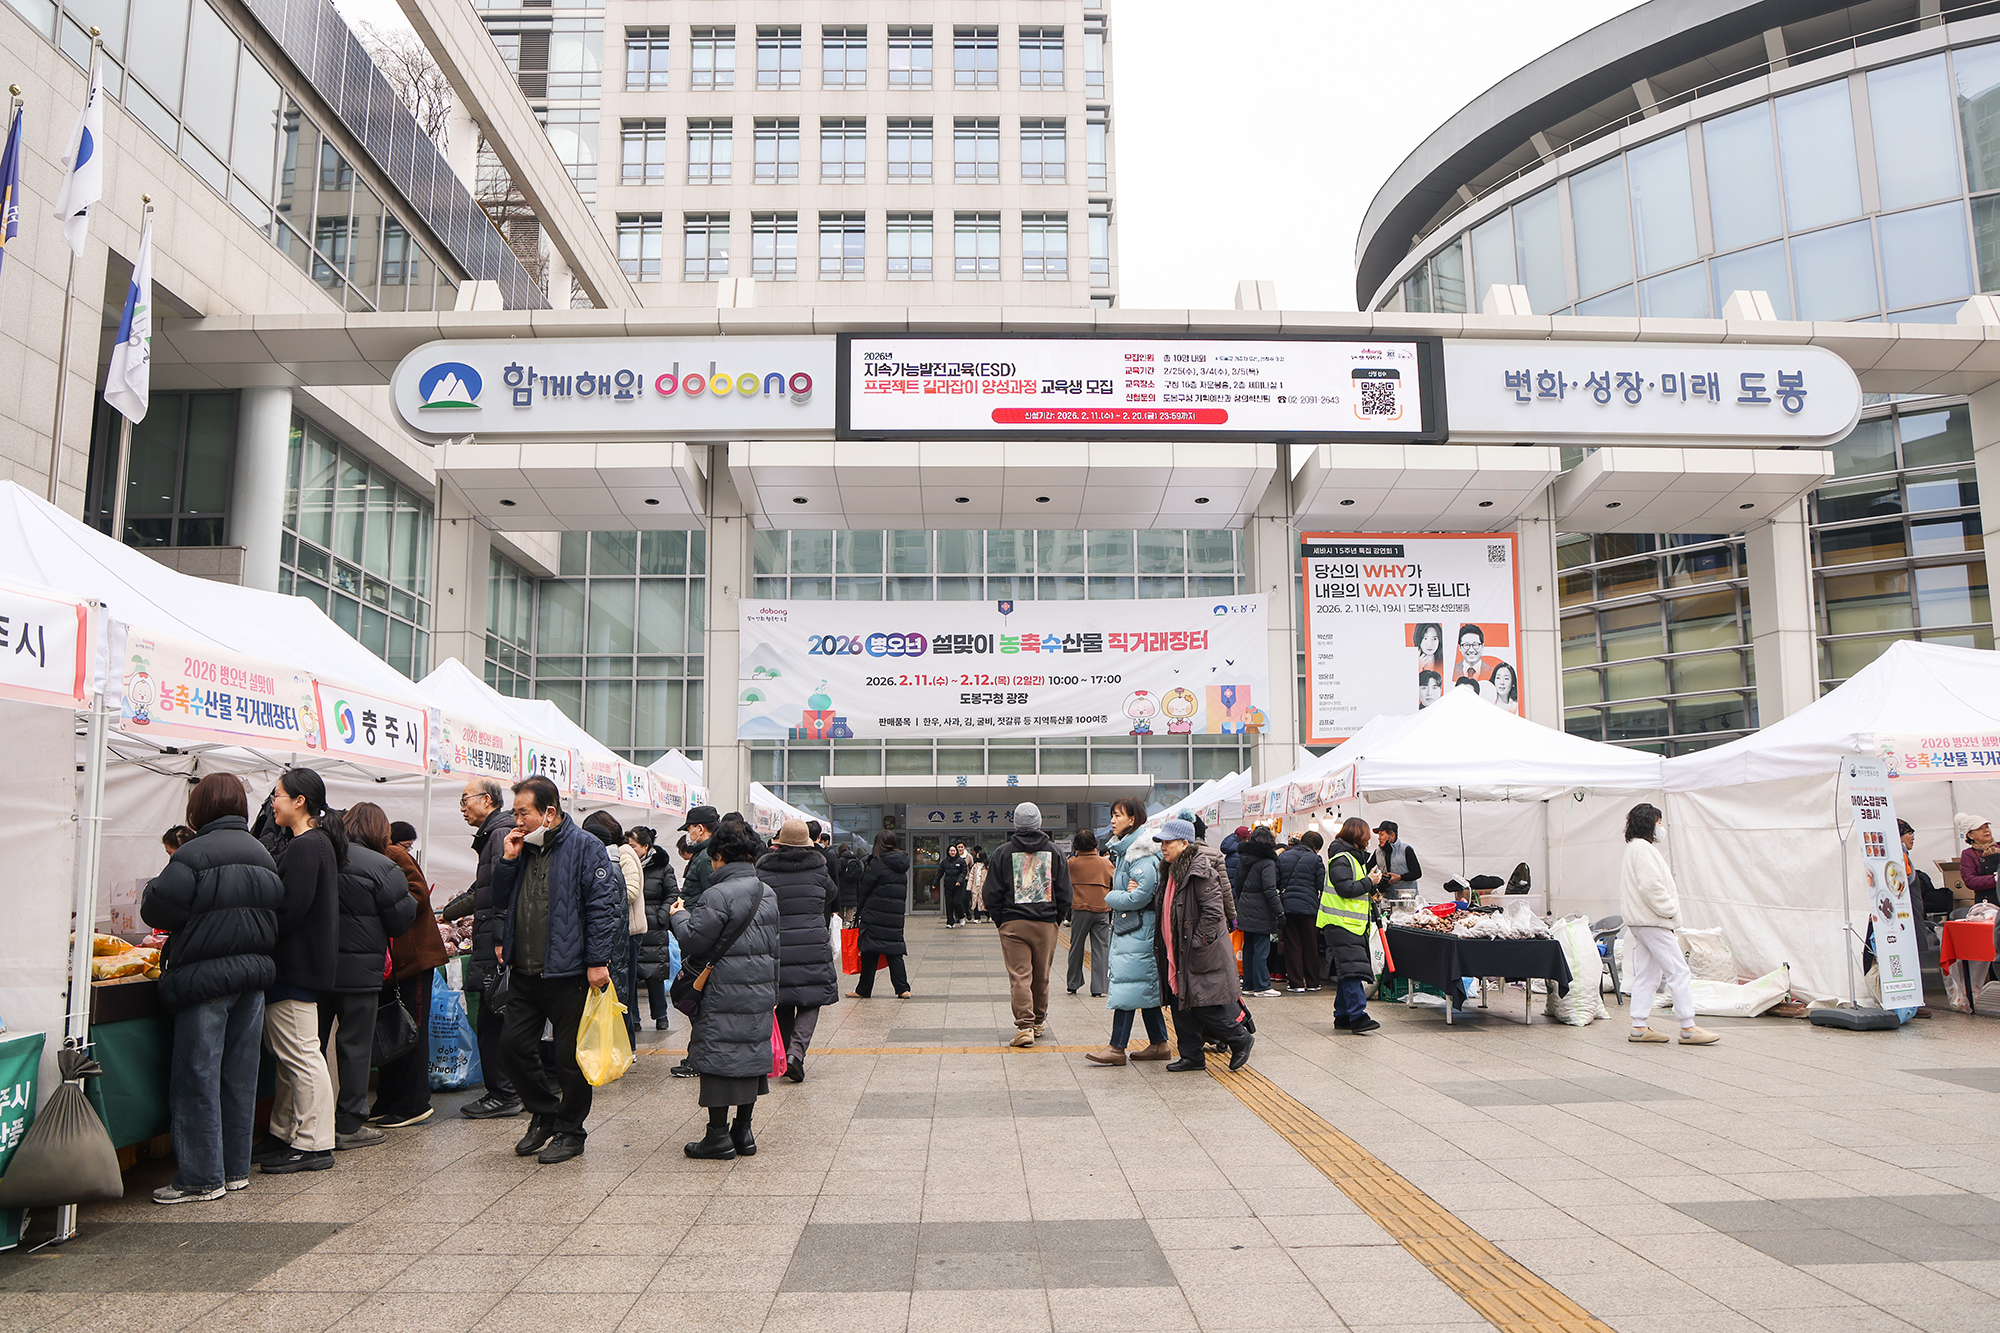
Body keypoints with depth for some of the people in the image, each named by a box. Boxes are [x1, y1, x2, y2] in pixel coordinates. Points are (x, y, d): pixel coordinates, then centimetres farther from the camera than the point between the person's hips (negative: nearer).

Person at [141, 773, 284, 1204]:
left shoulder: (194, 854, -13)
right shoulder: (262, 854, 7)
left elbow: (158, 907, -12)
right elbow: (274, 910, 10)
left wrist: (153, 885, 9)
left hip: (206, 978, -6)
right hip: (253, 975, 6)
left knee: (197, 1079, 3)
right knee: (239, 1076, 13)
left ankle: (202, 1177, 8)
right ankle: (236, 1169, 21)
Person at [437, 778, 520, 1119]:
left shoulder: (501, 834, -12)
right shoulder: (492, 836, 21)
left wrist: (501, 940, -23)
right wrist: (446, 912, 38)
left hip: (500, 949, -10)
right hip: (495, 946, 10)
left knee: (493, 1021, -5)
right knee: (495, 1021, 14)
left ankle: (503, 1095, 1)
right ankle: (516, 1089, 20)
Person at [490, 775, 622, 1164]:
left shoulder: (585, 847, -10)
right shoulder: (522, 847, 12)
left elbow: (604, 906, -13)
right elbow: (501, 901, 17)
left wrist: (597, 961, -18)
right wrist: (508, 861, 1)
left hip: (568, 972, -7)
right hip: (524, 972, 7)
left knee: (570, 1056, 3)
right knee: (513, 1044, 9)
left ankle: (569, 1132, 18)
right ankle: (543, 1114, 30)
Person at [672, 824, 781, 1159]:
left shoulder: (718, 896, -15)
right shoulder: (768, 893, 10)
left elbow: (692, 940, -13)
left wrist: (679, 915, 4)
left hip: (725, 995, -8)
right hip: (762, 990, 8)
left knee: (718, 1057, 1)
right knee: (753, 1053, 13)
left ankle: (718, 1136, 5)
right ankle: (743, 1132, 21)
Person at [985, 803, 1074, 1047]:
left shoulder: (1002, 852, 1)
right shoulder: (1053, 852, 6)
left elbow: (992, 893, 1)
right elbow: (1065, 891, 7)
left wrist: (999, 920, 11)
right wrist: (1058, 917, 17)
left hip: (1013, 923, -2)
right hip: (1046, 923, 2)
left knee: (1019, 976, -3)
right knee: (1042, 976, 14)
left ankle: (1025, 1025, -12)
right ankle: (1039, 1022, 27)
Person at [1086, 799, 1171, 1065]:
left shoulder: (1142, 854, -16)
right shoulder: (1122, 850, 15)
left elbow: (1140, 896, -21)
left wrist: (1110, 898, -6)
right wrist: (1123, 892, -7)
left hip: (1138, 930, -10)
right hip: (1125, 926, 10)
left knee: (1127, 984, -7)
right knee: (1145, 987, 12)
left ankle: (1117, 1047, -3)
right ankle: (1159, 1044, 18)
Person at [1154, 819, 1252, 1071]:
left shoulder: (1200, 870, -17)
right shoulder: (1170, 870, 13)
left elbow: (1213, 911, -21)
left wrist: (1197, 944, -19)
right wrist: (1162, 946, 16)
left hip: (1201, 954, -9)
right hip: (1176, 952, 9)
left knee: (1204, 1005, -5)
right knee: (1181, 1004, 10)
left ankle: (1241, 1041, 15)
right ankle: (1191, 1055, 19)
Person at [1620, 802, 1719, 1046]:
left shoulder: (1634, 848, 20)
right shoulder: (1643, 848, -14)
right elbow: (1650, 886, -22)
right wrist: (1669, 909, -12)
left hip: (1640, 922, 11)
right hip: (1653, 922, -11)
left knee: (1646, 974, 10)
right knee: (1679, 971, -7)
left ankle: (1639, 1026, 11)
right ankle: (1688, 1028, -5)